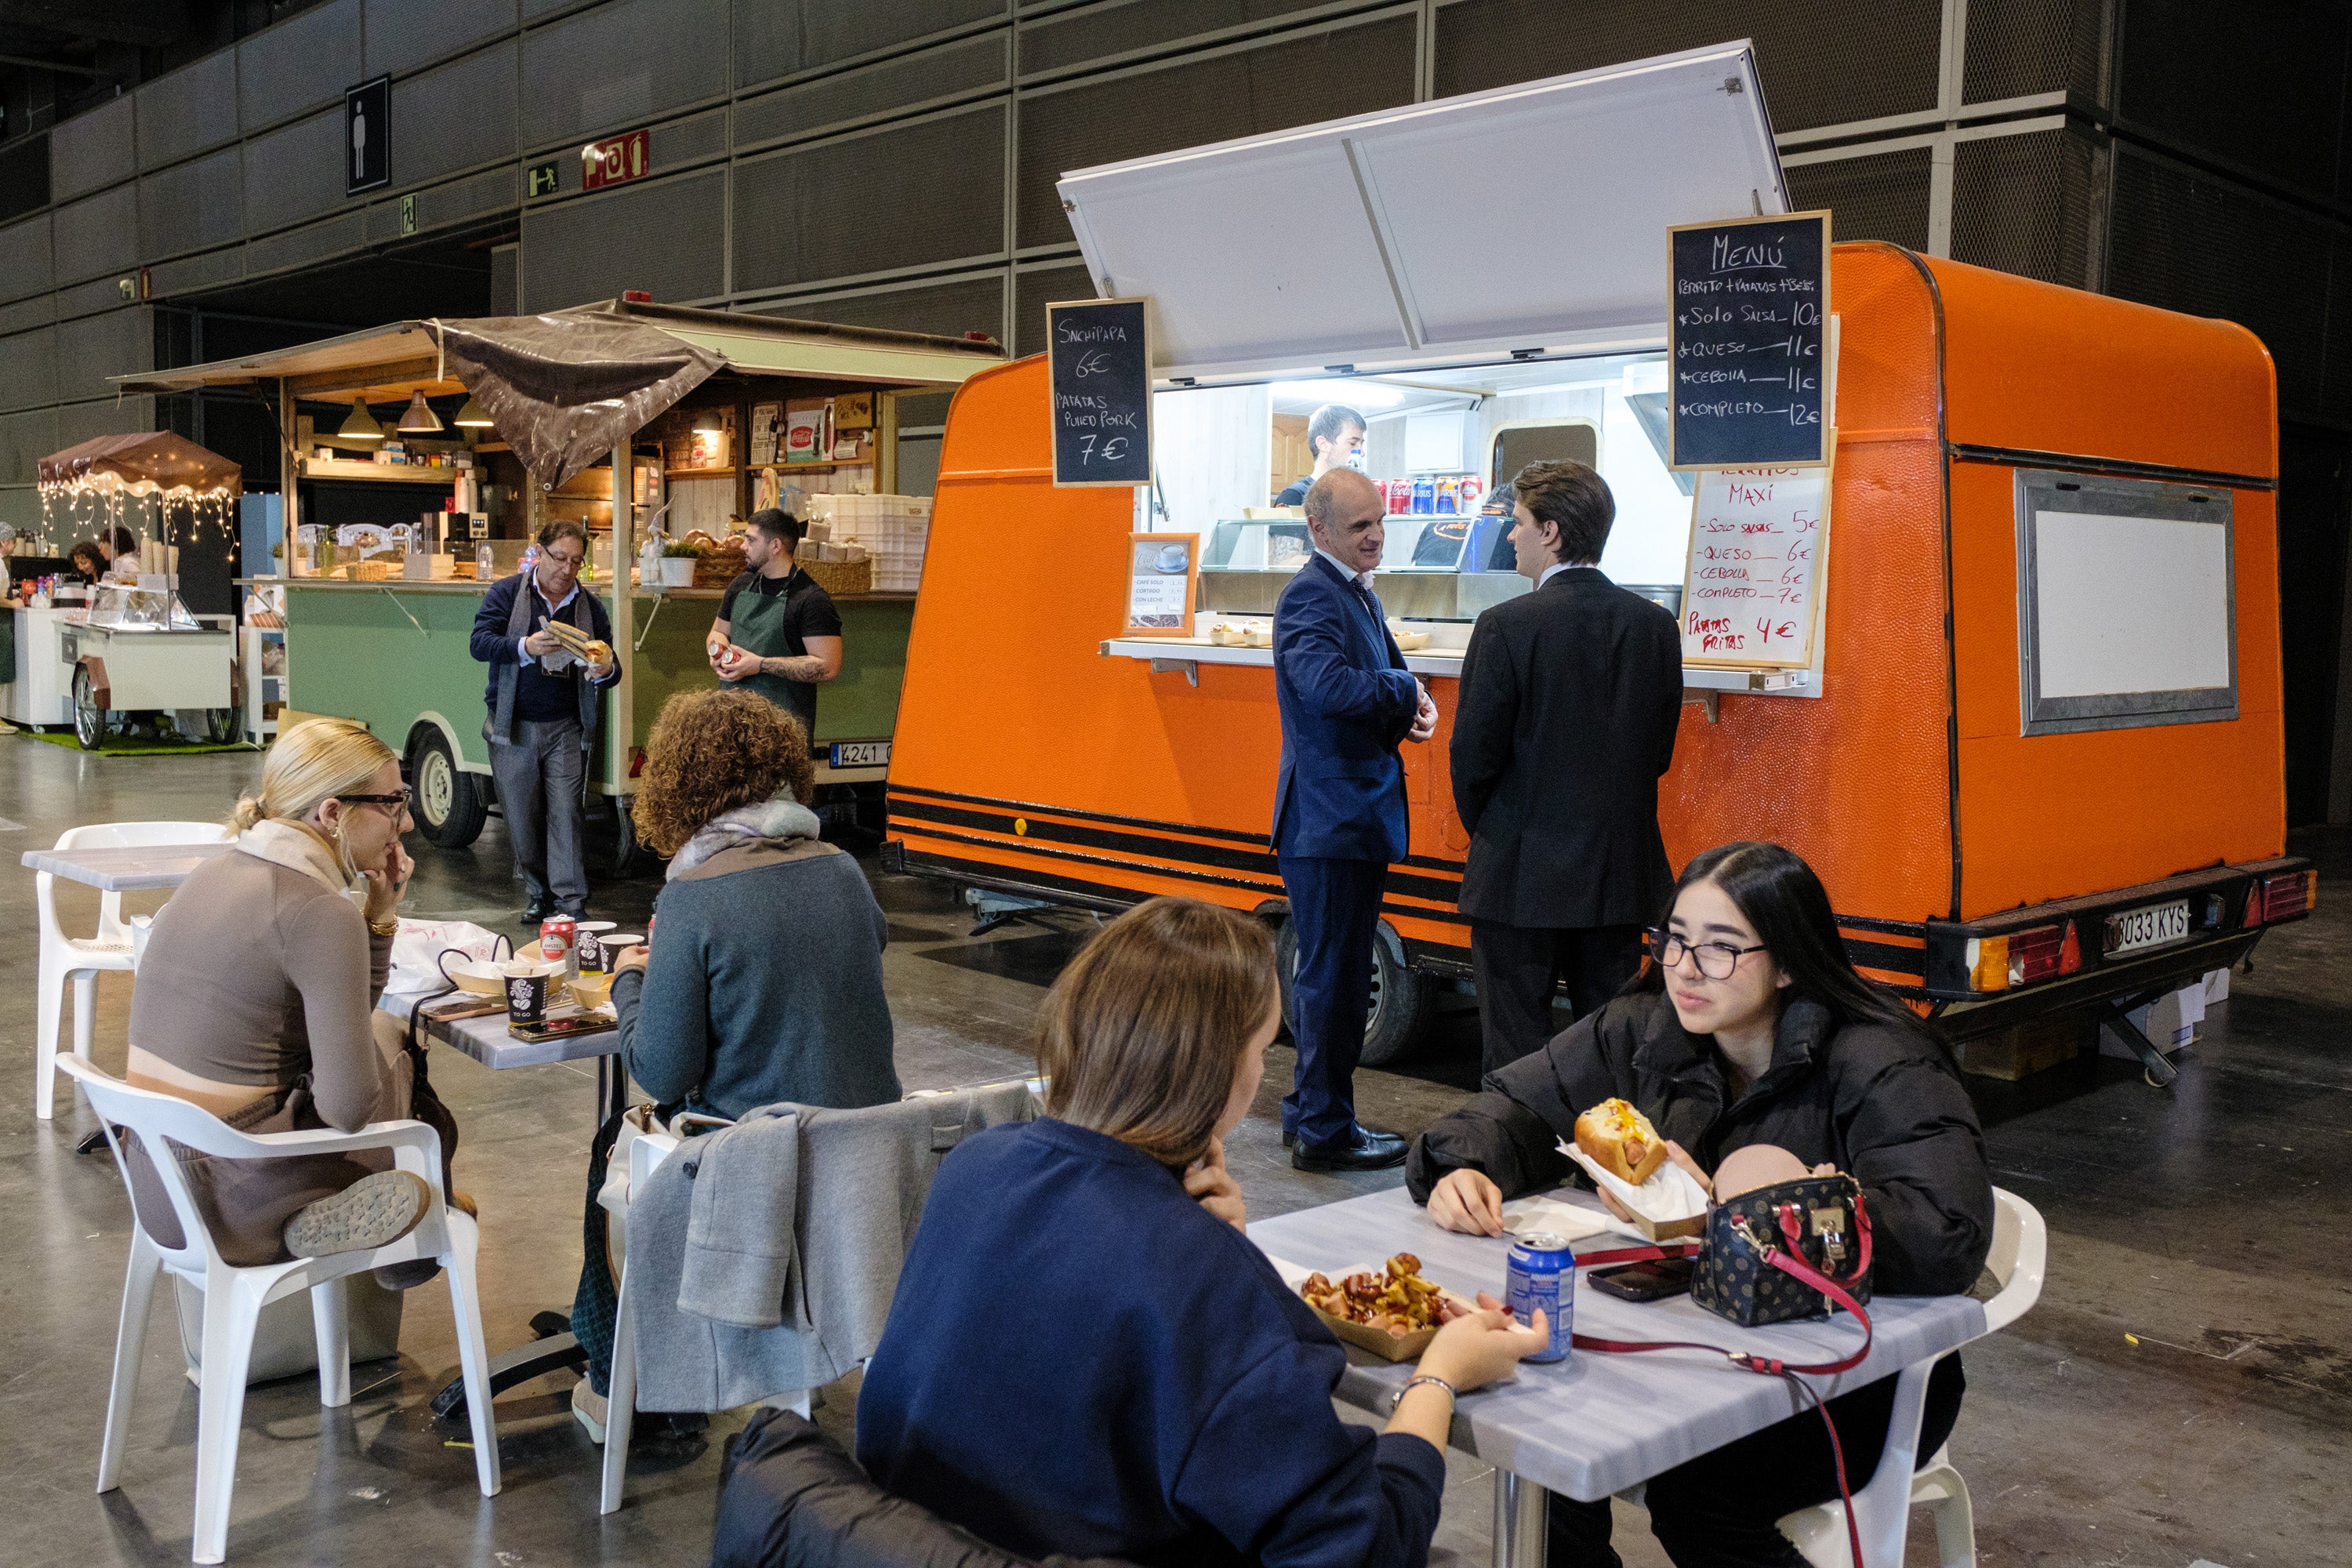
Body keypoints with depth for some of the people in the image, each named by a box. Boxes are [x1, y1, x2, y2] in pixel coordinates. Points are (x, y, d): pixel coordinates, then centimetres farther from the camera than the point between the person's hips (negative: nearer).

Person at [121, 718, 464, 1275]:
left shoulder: (218, 874, 9)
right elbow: (348, 1107, -19)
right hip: (228, 1207, -8)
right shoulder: (316, 911, -19)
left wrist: (378, 915, 6)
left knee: (380, 1034, 21)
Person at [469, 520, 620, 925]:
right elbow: (480, 643, -11)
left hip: (565, 728, 0)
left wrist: (606, 670, -17)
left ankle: (572, 901, -5)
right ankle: (539, 894, 20)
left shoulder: (590, 606, 8)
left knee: (566, 812, -7)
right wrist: (525, 646, -30)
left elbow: (611, 668, 9)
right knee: (521, 816, 6)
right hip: (513, 726, 0)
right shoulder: (507, 593, 1)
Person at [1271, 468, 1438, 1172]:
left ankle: (1312, 1112, 30)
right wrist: (1406, 690, -16)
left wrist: (1410, 706, -4)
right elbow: (1328, 685, -31)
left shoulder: (1360, 594, 16)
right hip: (1328, 817, -10)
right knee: (1332, 976, -2)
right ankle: (1324, 1131, 8)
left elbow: (1386, 685, 19)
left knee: (1337, 974, 18)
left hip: (1358, 814, 10)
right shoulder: (1311, 594, -16)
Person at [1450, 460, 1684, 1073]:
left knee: (1517, 1050, 4)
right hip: (1622, 873, 5)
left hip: (1520, 877, -5)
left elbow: (1473, 752, -10)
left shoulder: (1507, 626, -14)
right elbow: (1660, 750, 7)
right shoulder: (1656, 625, 1)